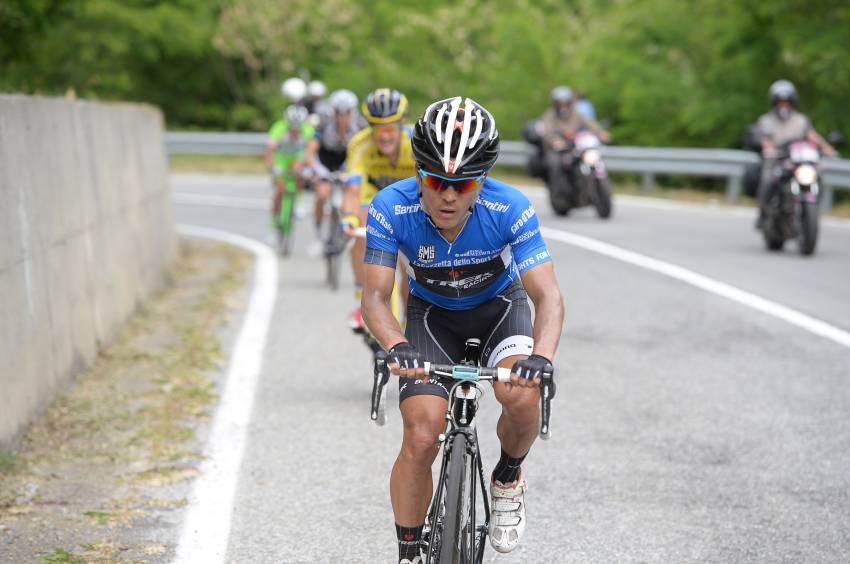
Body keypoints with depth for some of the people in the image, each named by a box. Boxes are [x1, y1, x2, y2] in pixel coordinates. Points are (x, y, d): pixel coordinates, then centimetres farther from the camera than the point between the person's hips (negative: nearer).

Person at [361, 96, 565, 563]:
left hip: (498, 306, 0)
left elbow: (548, 296, -33)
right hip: (432, 314, 1)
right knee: (421, 439, -15)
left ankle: (507, 480, 4)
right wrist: (397, 346, -50)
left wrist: (542, 355, -53)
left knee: (522, 399, -29)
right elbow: (375, 297, -29)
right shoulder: (391, 209, -29)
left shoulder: (510, 210, -31)